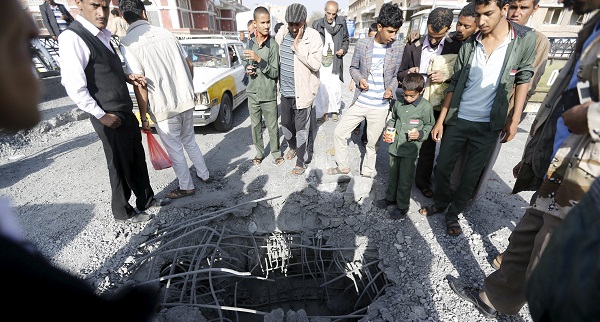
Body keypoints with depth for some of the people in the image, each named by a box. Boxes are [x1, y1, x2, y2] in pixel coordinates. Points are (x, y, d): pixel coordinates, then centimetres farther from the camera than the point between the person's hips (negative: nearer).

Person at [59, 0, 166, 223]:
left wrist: (127, 77, 4)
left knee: (138, 158, 17)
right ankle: (123, 212, 25)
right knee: (120, 165, 5)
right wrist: (102, 115, -15)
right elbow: (74, 87, -20)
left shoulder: (101, 35, 10)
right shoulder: (73, 38, -16)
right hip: (109, 116, -8)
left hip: (126, 111, 8)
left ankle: (146, 199, 35)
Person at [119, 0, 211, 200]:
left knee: (174, 150, 10)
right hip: (186, 101, 5)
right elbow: (189, 66, 8)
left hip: (163, 108, -5)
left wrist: (143, 117, -4)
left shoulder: (128, 43, -9)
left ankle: (186, 187, 25)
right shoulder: (166, 33, 5)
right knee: (189, 141, 23)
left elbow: (140, 86, -14)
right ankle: (204, 174, 36)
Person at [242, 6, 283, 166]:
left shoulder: (273, 45, -9)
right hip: (253, 93, 4)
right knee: (255, 126, 13)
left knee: (272, 127, 7)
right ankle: (259, 153, 30)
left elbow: (275, 73, -14)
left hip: (269, 95, -4)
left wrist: (259, 59, -25)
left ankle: (276, 153, 26)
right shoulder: (250, 42, 3)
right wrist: (247, 69, -4)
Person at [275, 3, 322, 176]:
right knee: (286, 123, 20)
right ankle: (292, 146, 46)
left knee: (302, 128, 2)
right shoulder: (281, 34, 4)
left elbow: (315, 64, -19)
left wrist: (297, 46, -23)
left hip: (302, 91, -5)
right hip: (285, 90, 6)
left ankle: (302, 161, 18)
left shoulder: (313, 36, -11)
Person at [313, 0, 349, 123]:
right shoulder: (317, 24, 0)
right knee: (322, 88, 1)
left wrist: (343, 49, -4)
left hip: (335, 61, 0)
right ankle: (324, 111, 15)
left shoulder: (341, 23, 2)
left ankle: (334, 110, 17)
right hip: (321, 61, 0)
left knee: (335, 88, -2)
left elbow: (346, 39, 15)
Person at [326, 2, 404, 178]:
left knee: (373, 143, 11)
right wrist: (359, 79, -13)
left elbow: (397, 74, 7)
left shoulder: (398, 47, -3)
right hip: (359, 102, 1)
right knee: (339, 132, 4)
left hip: (381, 106, -1)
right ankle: (342, 166, 26)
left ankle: (367, 172, 34)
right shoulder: (362, 44, -4)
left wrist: (391, 89, -12)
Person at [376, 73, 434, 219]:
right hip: (394, 146, 5)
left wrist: (420, 134, -17)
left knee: (405, 179, 6)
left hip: (410, 149, -5)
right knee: (393, 174, 20)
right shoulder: (399, 102, 2)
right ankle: (391, 197, 39)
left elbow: (429, 125, 1)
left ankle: (402, 206, 23)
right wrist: (387, 131, 1)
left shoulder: (426, 107, -10)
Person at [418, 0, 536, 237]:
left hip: (489, 126, -1)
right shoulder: (469, 45, -2)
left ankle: (453, 213, 28)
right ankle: (440, 203, 34)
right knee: (442, 167, 10)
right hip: (457, 120, 2)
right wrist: (440, 120, 1)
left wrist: (514, 119, 0)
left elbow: (523, 79, 4)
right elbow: (454, 84, 2)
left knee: (471, 176, 7)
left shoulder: (525, 40, -5)